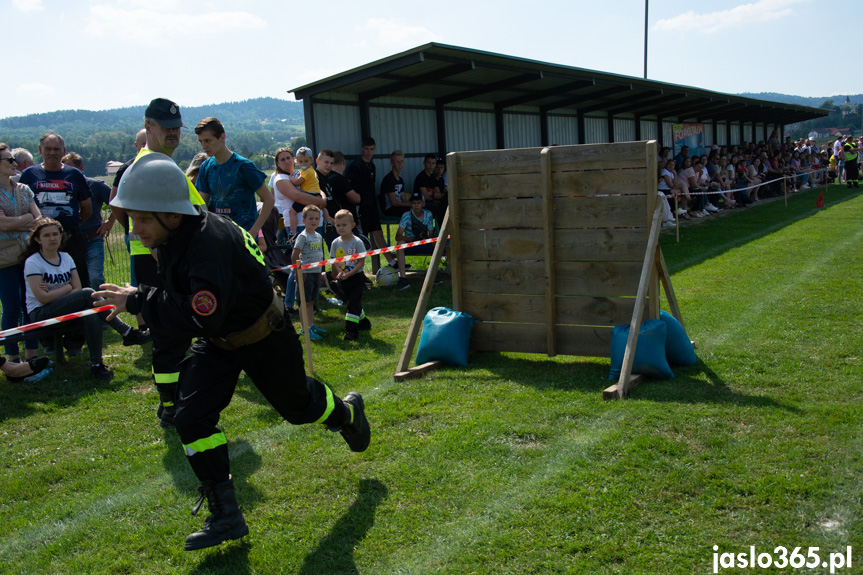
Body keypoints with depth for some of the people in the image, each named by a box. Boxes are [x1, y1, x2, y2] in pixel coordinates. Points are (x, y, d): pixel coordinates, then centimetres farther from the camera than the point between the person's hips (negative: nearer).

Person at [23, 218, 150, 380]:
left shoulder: (66, 258, 10)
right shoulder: (32, 262, -7)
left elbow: (77, 288, 1)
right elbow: (43, 298, -16)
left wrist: (54, 292, -14)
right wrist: (67, 288, -7)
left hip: (63, 310, 6)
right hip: (40, 315, -6)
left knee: (91, 314, -32)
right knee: (88, 294, -30)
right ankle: (127, 333, -29)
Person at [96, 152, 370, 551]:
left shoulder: (210, 244, -38)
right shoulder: (169, 237, -9)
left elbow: (203, 320, -45)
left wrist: (139, 301, -40)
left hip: (261, 337, -7)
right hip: (216, 342, 7)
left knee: (298, 405, 14)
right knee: (191, 418, -5)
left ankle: (348, 413, 51)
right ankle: (226, 517, 7)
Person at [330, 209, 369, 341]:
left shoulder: (357, 242, -12)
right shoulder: (336, 243, 3)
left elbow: (361, 262, -12)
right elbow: (335, 261, 5)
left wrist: (349, 273, -21)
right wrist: (340, 272, -14)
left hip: (356, 277, -5)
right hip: (343, 280, 5)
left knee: (354, 303, -10)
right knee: (352, 301, 17)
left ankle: (351, 329, -10)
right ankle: (362, 320, 37)